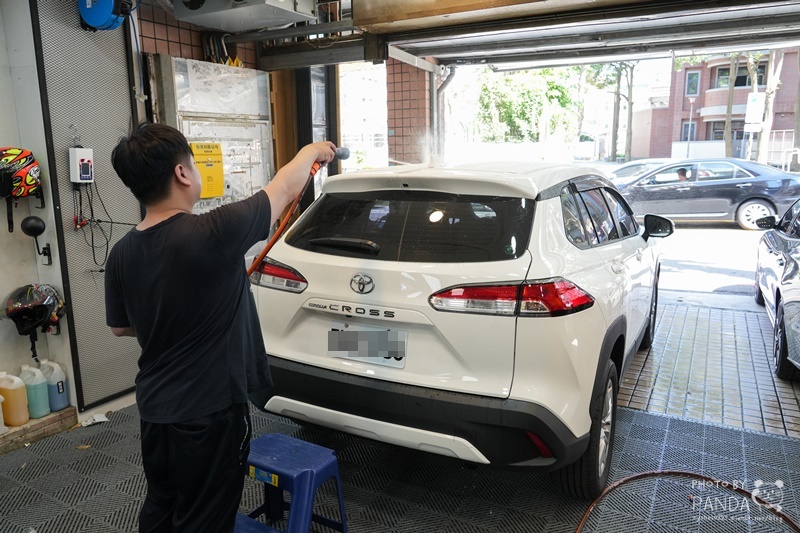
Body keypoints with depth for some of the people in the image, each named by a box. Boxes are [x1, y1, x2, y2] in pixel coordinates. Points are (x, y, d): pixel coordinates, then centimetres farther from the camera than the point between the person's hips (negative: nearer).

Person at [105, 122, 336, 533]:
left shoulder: (121, 254, -6)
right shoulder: (212, 234, -25)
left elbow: (120, 327, 11)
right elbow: (285, 188, -10)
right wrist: (312, 151, 8)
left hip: (153, 411, 7)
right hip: (209, 415, -6)